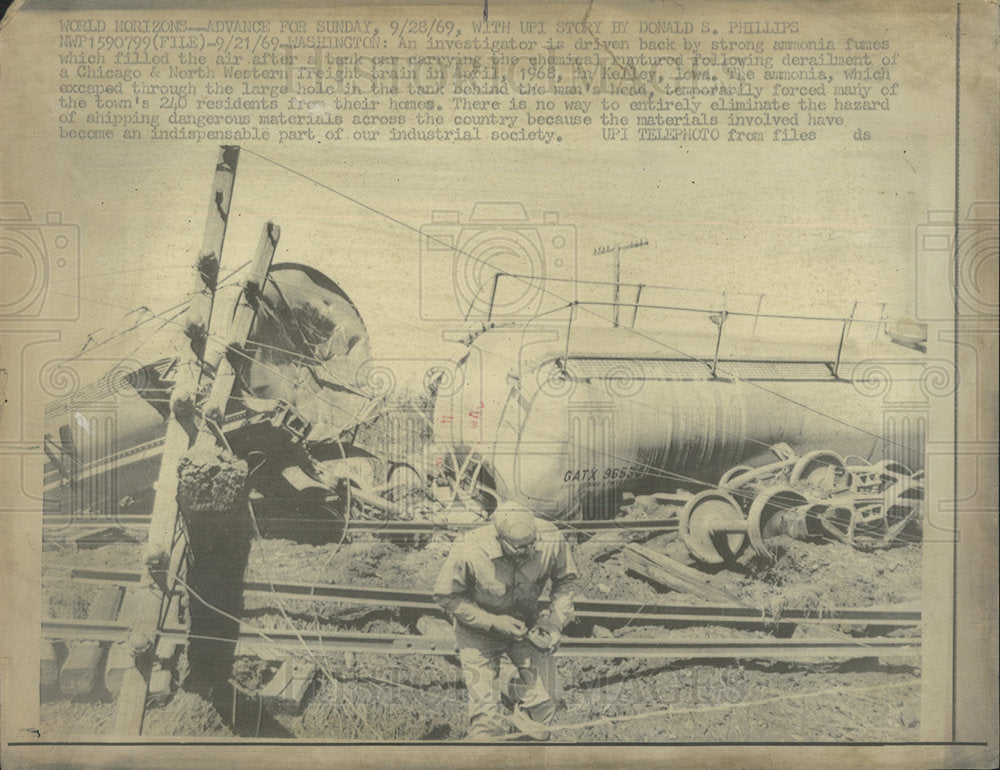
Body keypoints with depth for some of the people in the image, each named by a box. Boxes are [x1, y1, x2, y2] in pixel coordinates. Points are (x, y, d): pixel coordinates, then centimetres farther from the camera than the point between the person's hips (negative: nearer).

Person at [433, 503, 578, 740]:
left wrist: (557, 619, -17)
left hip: (527, 625, 3)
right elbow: (446, 596, -18)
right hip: (479, 631, -2)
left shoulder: (552, 541, -26)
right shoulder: (469, 553, -34)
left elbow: (566, 580, -4)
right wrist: (493, 622, -24)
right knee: (485, 718, -5)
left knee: (542, 707, 0)